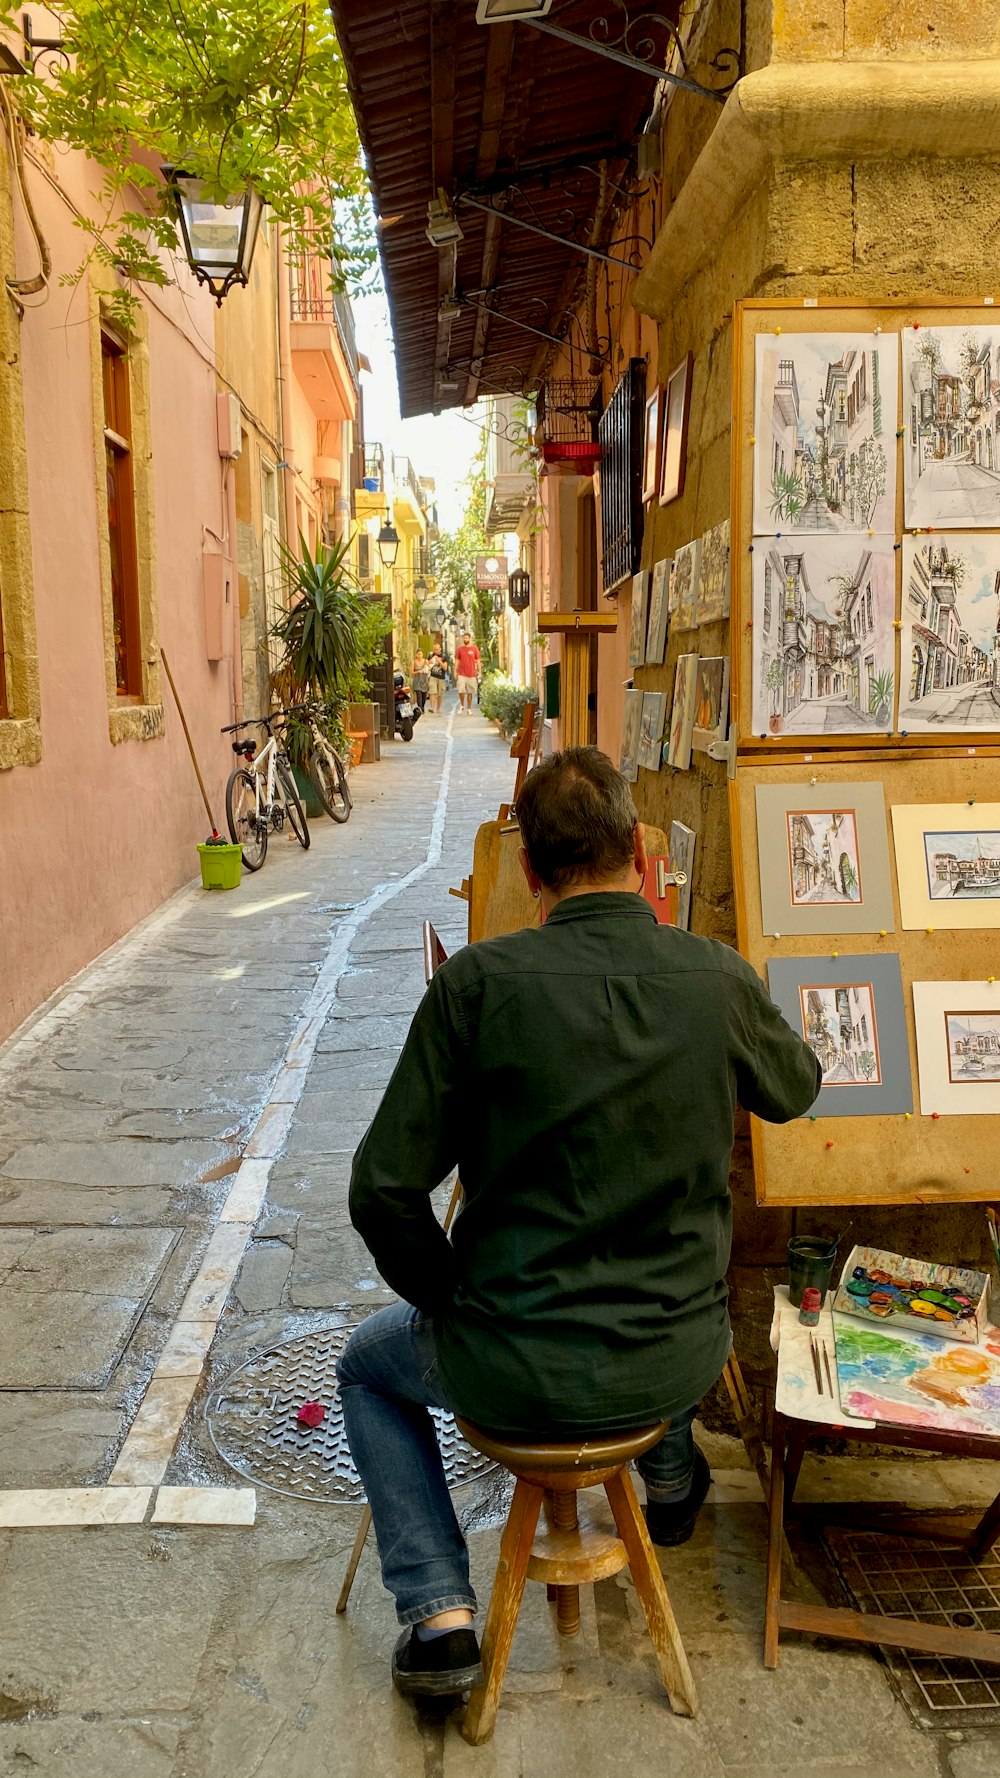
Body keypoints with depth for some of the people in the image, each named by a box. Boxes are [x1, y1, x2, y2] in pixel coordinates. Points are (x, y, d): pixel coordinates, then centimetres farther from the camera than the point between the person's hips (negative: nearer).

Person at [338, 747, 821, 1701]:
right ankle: (669, 1479, 59)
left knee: (367, 1362, 28)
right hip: (677, 1362, 3)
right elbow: (795, 1088, 11)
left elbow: (385, 1191, -15)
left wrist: (448, 1297, 4)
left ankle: (439, 1612, 20)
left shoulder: (478, 980, -18)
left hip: (512, 1371, -3)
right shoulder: (717, 977, -12)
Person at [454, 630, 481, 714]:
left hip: (472, 674, 0)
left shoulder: (474, 648, 3)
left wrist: (479, 672, 1)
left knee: (470, 692, 4)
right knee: (461, 691, -13)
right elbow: (457, 661, 9)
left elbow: (478, 661, 6)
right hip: (462, 674, 0)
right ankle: (462, 705, 10)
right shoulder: (459, 649, 5)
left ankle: (469, 709, 12)